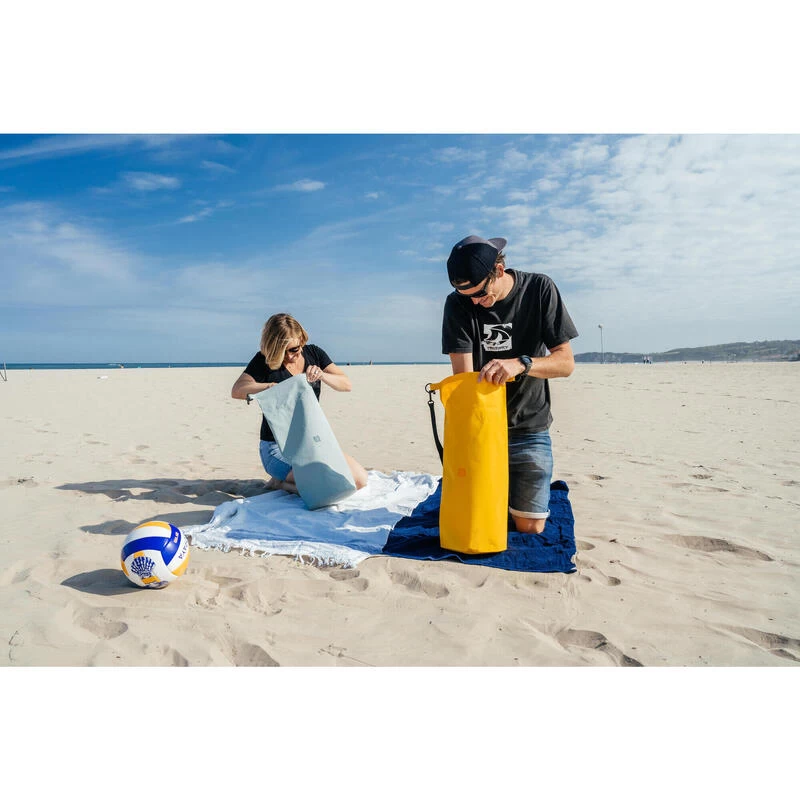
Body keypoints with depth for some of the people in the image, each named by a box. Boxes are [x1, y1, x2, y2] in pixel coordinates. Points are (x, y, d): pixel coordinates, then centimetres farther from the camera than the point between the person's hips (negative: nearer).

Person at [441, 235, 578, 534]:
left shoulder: (540, 289, -8)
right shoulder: (458, 304, -8)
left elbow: (566, 362, -11)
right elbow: (463, 376, -14)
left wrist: (520, 363, -31)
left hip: (530, 428, 0)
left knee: (530, 529, 0)